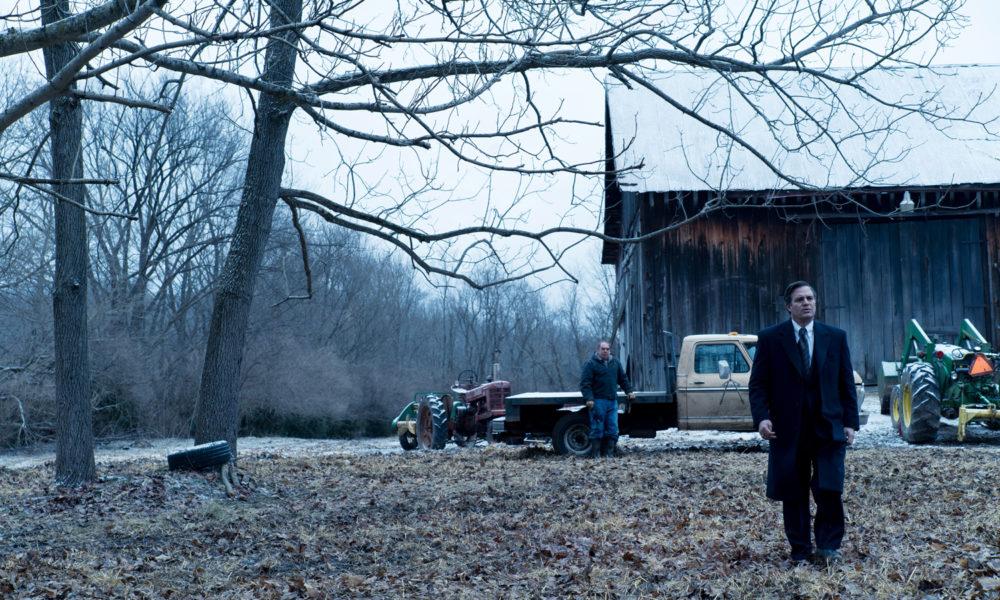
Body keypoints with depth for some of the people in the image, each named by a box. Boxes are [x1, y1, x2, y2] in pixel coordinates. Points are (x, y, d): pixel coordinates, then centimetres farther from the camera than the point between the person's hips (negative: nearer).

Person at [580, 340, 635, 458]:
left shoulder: (615, 363, 15)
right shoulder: (591, 364, -3)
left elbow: (623, 378, 25)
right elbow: (585, 383, -9)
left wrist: (629, 391, 16)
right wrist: (588, 398, -18)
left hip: (612, 401, 6)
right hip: (598, 401, -6)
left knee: (613, 430, 4)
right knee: (597, 429, -3)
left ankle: (609, 453, 11)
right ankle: (595, 455, 2)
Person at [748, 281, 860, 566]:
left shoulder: (836, 337, 8)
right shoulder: (770, 338, 2)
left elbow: (846, 383, 9)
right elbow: (758, 383, 1)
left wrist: (850, 422, 2)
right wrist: (761, 417, -12)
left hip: (828, 427, 1)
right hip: (788, 428, 0)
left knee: (829, 489, -8)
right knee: (793, 494, 6)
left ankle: (828, 546, 8)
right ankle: (800, 550, 17)